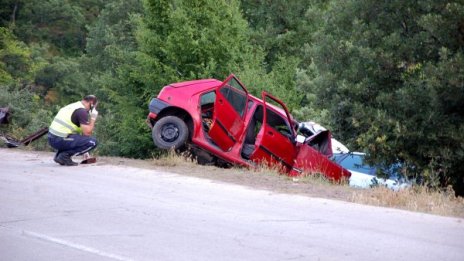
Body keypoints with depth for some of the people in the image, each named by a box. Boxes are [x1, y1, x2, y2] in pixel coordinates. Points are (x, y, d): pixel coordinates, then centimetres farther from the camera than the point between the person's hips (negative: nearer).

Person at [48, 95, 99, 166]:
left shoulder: (73, 106, 22)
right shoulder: (82, 111, -7)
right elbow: (87, 132, -14)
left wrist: (83, 149, 36)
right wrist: (93, 118, 0)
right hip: (60, 140, -9)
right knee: (92, 142, -9)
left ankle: (58, 155, 15)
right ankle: (65, 155, -7)